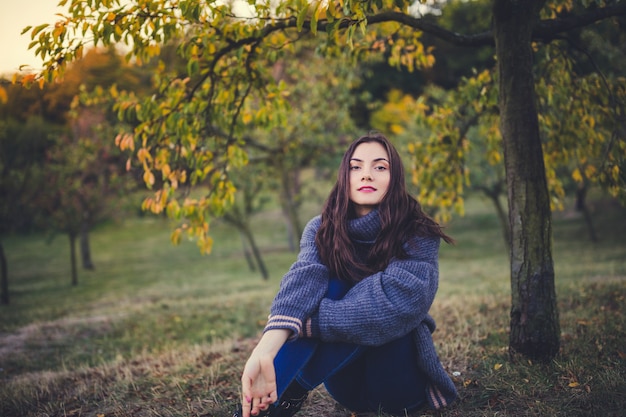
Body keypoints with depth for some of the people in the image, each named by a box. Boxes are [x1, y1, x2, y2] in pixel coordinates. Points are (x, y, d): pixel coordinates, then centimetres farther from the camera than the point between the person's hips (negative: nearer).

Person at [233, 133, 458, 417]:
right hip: (347, 383, 2)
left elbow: (400, 303, -33)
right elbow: (303, 277, -29)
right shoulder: (321, 231, -7)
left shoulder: (419, 235, -14)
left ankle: (289, 393, -34)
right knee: (330, 287, -26)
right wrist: (265, 351, -49)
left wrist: (302, 322, -36)